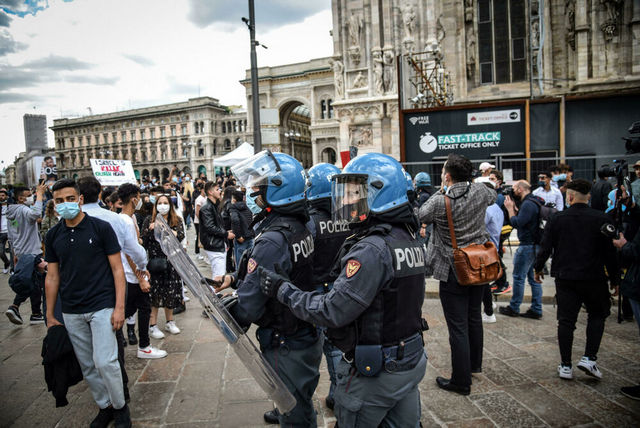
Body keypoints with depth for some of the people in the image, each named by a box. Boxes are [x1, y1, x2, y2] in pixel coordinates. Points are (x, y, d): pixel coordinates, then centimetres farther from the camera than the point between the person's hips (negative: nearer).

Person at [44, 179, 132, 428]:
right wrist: (50, 316, 12)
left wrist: (119, 307, -12)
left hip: (101, 306, -4)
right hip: (71, 312, 4)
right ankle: (105, 407, 30)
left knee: (105, 362, -9)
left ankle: (120, 407, 14)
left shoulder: (101, 228, -7)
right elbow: (52, 277, 12)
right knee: (87, 366, 11)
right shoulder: (53, 236, 6)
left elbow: (117, 269, -6)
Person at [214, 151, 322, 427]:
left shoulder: (272, 241, -29)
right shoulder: (300, 227, 0)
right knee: (301, 404, 29)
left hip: (287, 349, -9)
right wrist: (233, 278, 5)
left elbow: (247, 308, -26)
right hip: (308, 337, 9)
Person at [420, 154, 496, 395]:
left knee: (458, 327, 1)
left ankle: (461, 381, 10)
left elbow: (420, 217, -4)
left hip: (452, 272, -6)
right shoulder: (480, 191, -3)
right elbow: (493, 197, 20)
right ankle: (475, 364, 42)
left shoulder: (439, 202, -19)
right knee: (474, 316, 23)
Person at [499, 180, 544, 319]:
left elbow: (517, 223, -21)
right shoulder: (533, 201, 15)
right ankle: (536, 310, 17)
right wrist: (513, 208, 8)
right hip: (534, 245, 10)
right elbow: (520, 220, 16)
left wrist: (510, 208, -10)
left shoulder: (528, 204, -18)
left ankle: (513, 308, 9)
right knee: (533, 277, 12)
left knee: (519, 277, 0)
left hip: (527, 246, -10)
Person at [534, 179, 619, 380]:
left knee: (566, 320, 6)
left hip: (565, 278, 1)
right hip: (594, 278, 0)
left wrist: (538, 268, 13)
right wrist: (615, 279, 8)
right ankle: (589, 358, 8)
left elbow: (545, 248, -2)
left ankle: (565, 366, 12)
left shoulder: (557, 219, -3)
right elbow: (609, 252, -2)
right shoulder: (601, 219, -4)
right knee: (597, 315, 18)